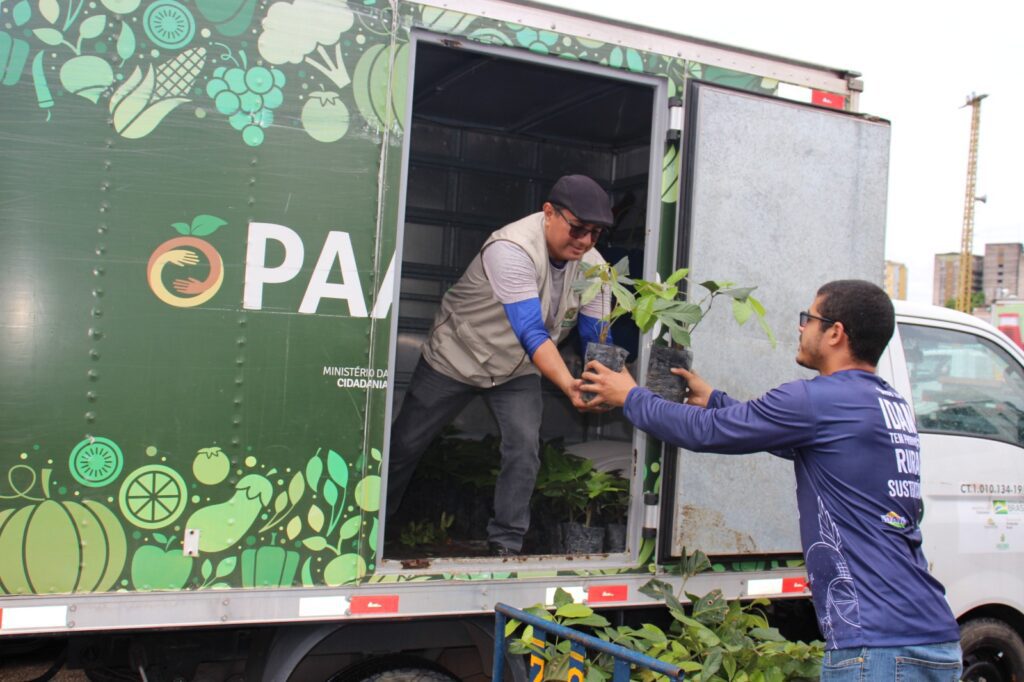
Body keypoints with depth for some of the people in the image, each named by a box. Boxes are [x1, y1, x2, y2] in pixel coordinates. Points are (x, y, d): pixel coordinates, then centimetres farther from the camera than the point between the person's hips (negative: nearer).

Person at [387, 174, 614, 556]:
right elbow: (531, 332, -42)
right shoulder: (513, 248, -34)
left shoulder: (592, 266, -14)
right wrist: (569, 386, -54)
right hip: (456, 356, -4)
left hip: (517, 369, 5)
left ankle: (506, 544, 2)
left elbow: (596, 335, -10)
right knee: (405, 443, 7)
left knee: (524, 446, -14)